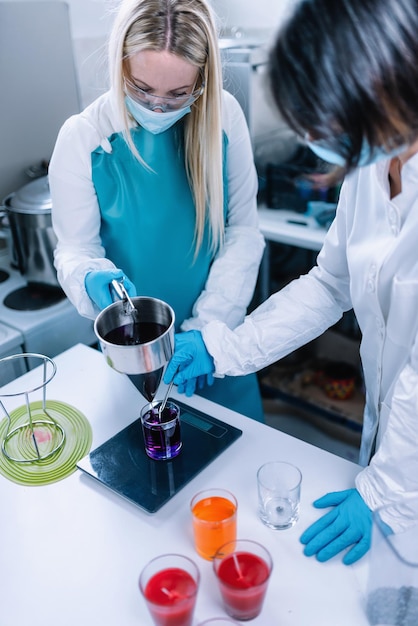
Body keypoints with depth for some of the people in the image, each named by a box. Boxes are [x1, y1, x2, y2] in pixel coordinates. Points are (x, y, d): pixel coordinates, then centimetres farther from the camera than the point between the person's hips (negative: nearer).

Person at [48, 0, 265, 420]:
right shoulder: (83, 138, -15)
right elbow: (75, 249, -9)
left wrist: (209, 326, -14)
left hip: (219, 333, 2)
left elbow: (243, 231, -8)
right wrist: (92, 279, -32)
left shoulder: (224, 117, -11)